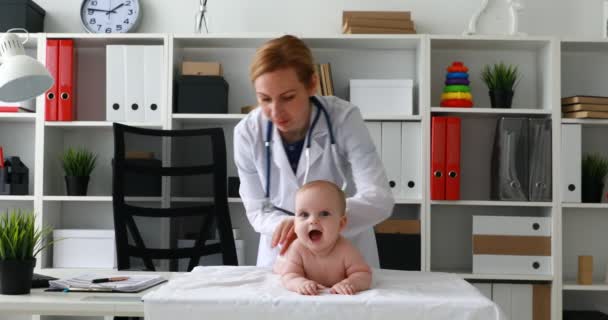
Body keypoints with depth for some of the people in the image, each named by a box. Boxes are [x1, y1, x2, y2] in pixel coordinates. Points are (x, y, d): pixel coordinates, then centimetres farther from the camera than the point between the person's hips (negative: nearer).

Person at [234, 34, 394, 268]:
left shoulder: (344, 118, -18)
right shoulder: (247, 132, -14)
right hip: (282, 255, 1)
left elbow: (380, 200, -24)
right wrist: (288, 226, -26)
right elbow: (258, 210, -6)